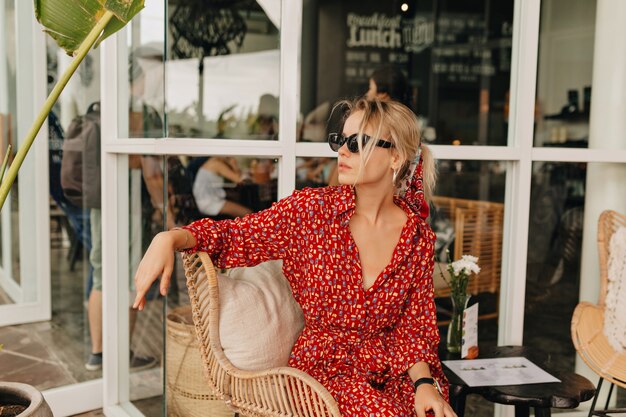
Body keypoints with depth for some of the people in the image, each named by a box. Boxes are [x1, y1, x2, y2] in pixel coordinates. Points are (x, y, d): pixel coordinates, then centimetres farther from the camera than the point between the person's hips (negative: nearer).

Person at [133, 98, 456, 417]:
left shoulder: (418, 237, 0)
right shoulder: (311, 209, -5)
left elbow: (414, 325, 5)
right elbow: (234, 235, -3)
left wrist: (423, 382, -12)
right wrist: (169, 238, -20)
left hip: (392, 369, 2)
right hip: (323, 367, -2)